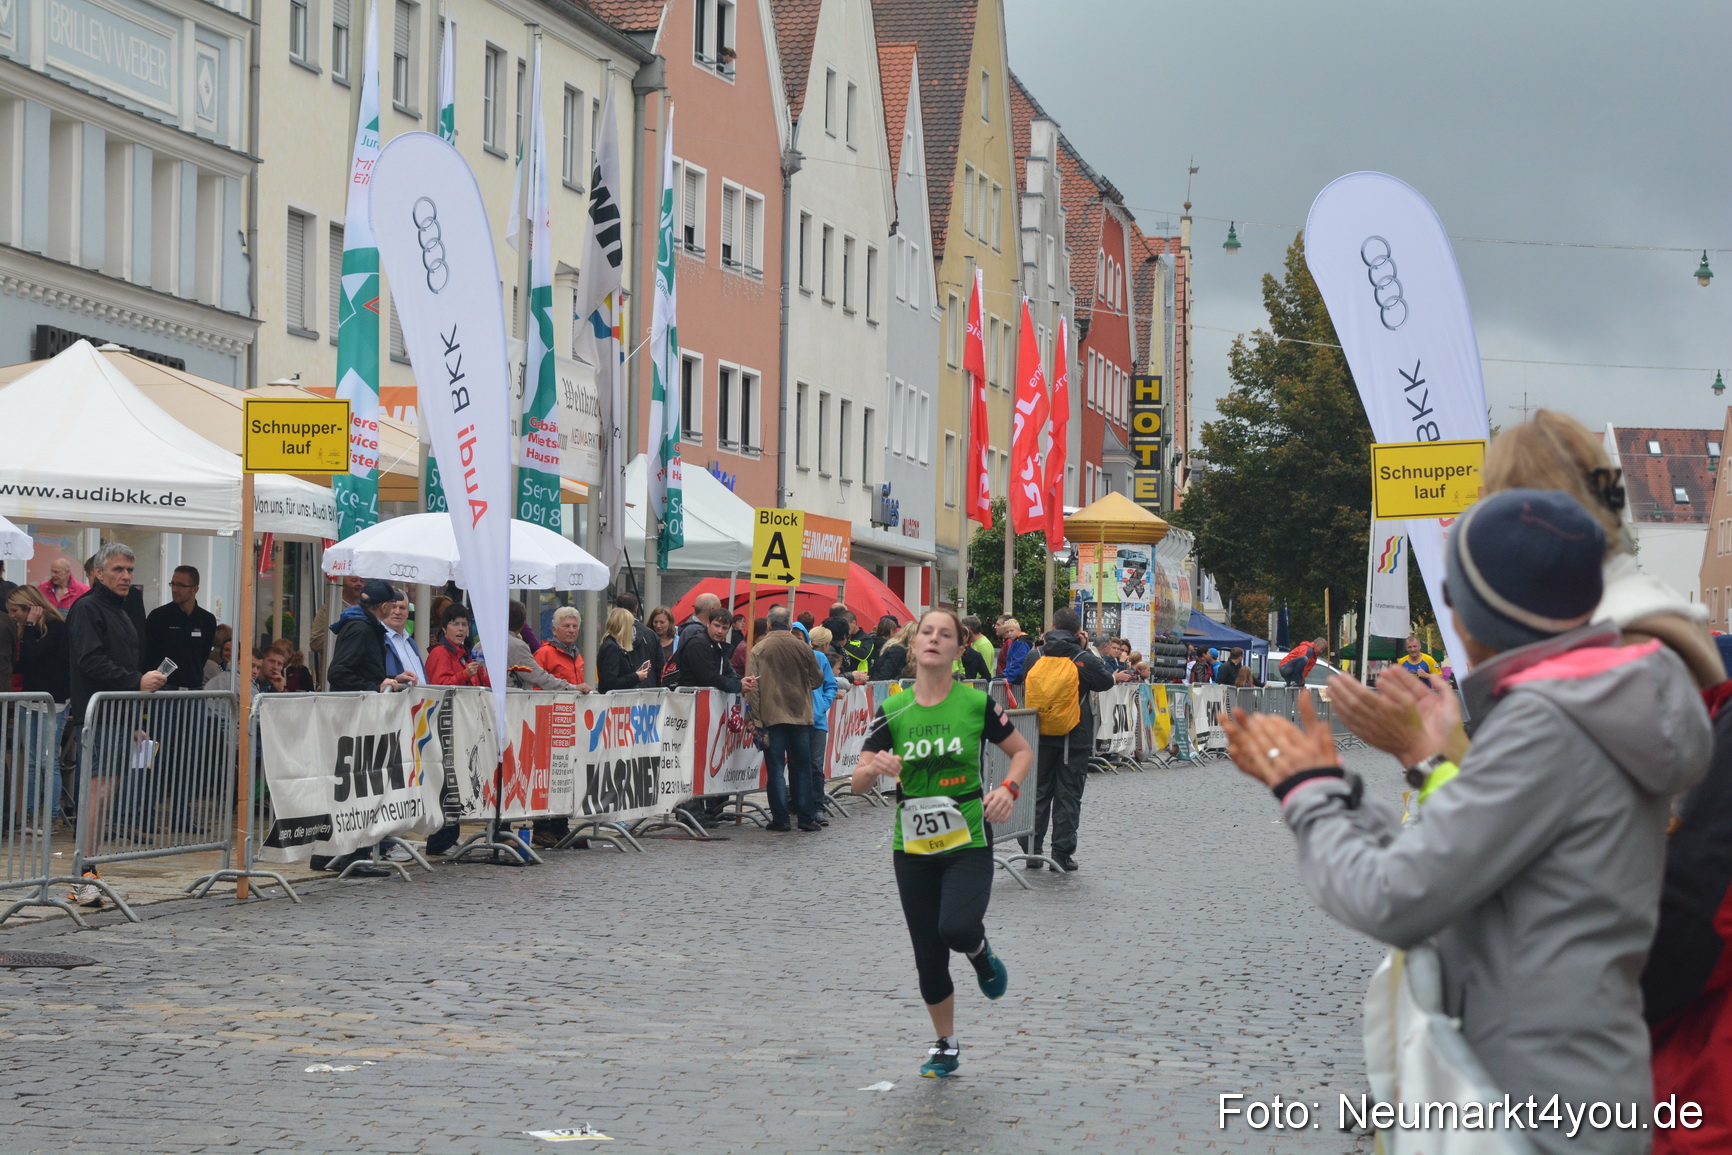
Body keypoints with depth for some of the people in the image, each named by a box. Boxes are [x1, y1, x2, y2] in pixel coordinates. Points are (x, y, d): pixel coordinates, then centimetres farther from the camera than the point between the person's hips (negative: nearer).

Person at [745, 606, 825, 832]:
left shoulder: (758, 650, -4)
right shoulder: (803, 648, 1)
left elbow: (752, 687, -7)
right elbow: (817, 680, 11)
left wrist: (756, 719, -3)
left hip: (771, 717, -2)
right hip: (800, 715, 2)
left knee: (775, 767, 2)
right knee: (801, 767, 10)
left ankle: (780, 818, 0)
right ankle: (806, 817, 9)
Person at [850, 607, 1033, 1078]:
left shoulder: (977, 703, -7)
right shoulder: (892, 711, -2)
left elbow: (1023, 751, 6)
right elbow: (858, 784, -2)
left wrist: (1008, 788, -13)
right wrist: (874, 769, -25)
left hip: (969, 844, -2)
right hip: (913, 848, 2)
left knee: (956, 928, -27)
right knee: (927, 955, 7)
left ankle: (980, 951, 11)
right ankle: (945, 1045, 29)